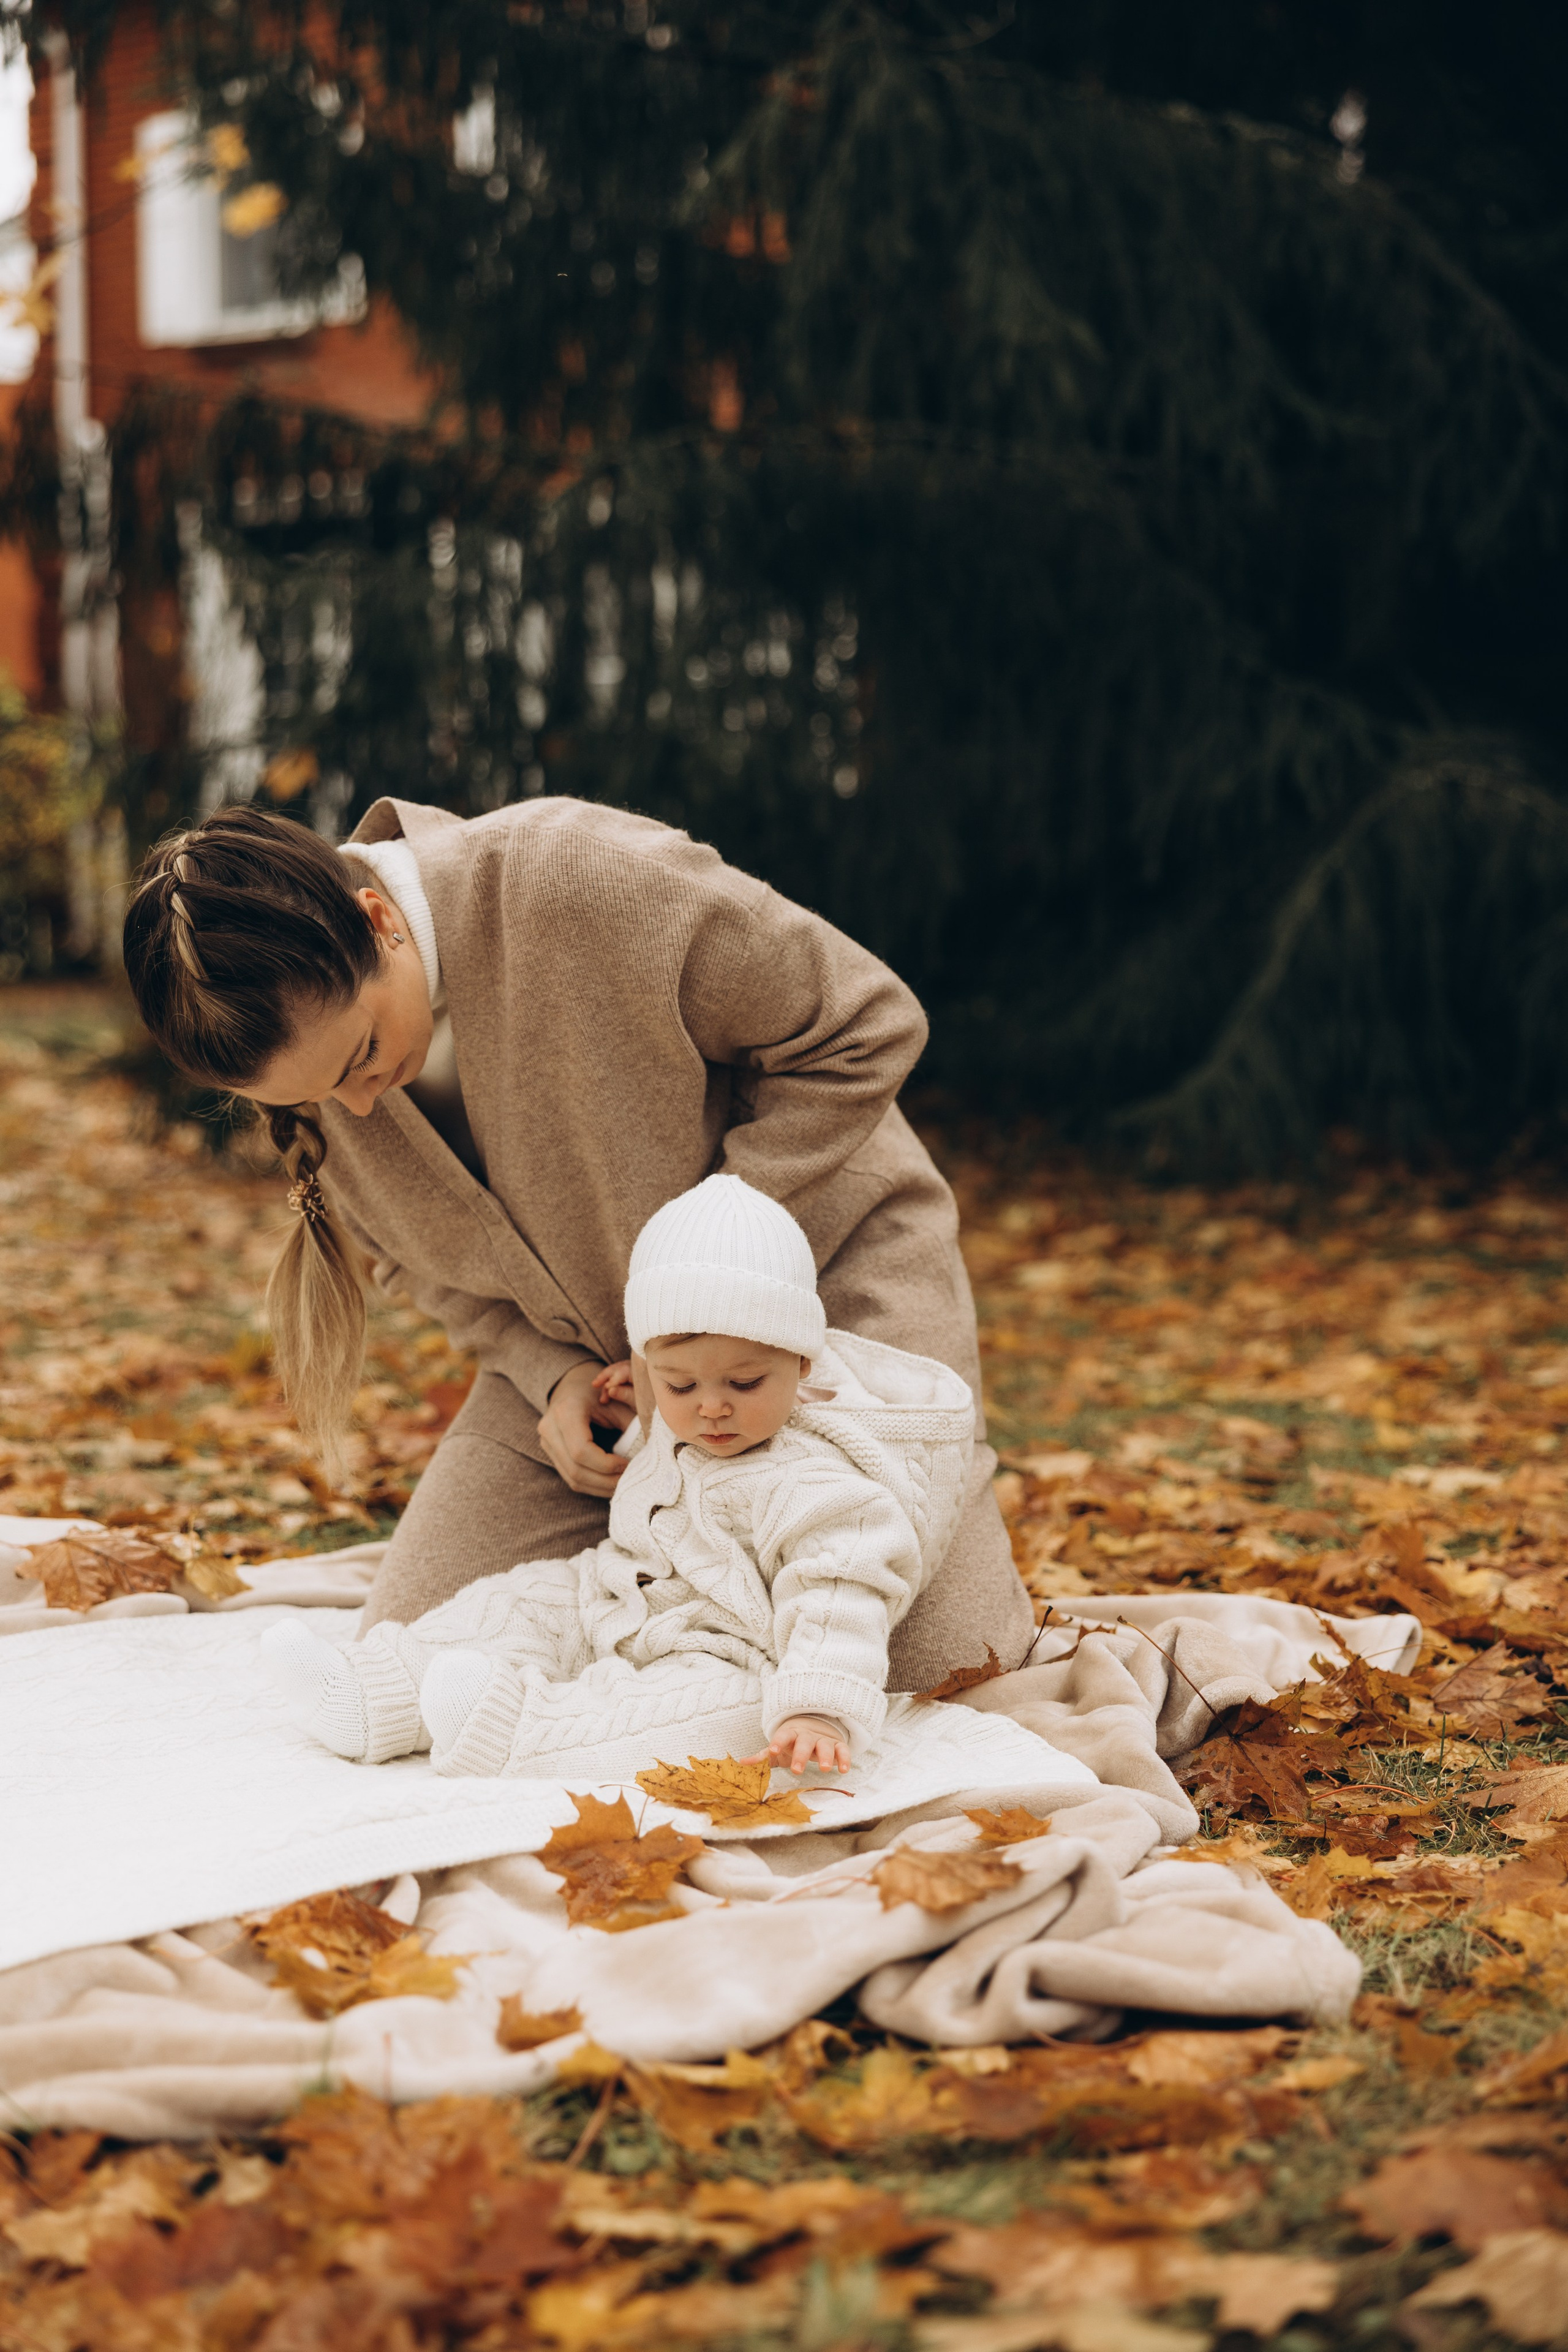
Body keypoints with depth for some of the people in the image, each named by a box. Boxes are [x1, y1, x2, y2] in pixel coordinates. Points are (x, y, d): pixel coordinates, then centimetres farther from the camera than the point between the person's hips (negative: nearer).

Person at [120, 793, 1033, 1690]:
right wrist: (550, 1375, -16)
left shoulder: (581, 881, -32)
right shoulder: (306, 1028, -15)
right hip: (583, 1350, 4)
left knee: (935, 1656, -17)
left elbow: (865, 1027, -21)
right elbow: (426, 1254, 3)